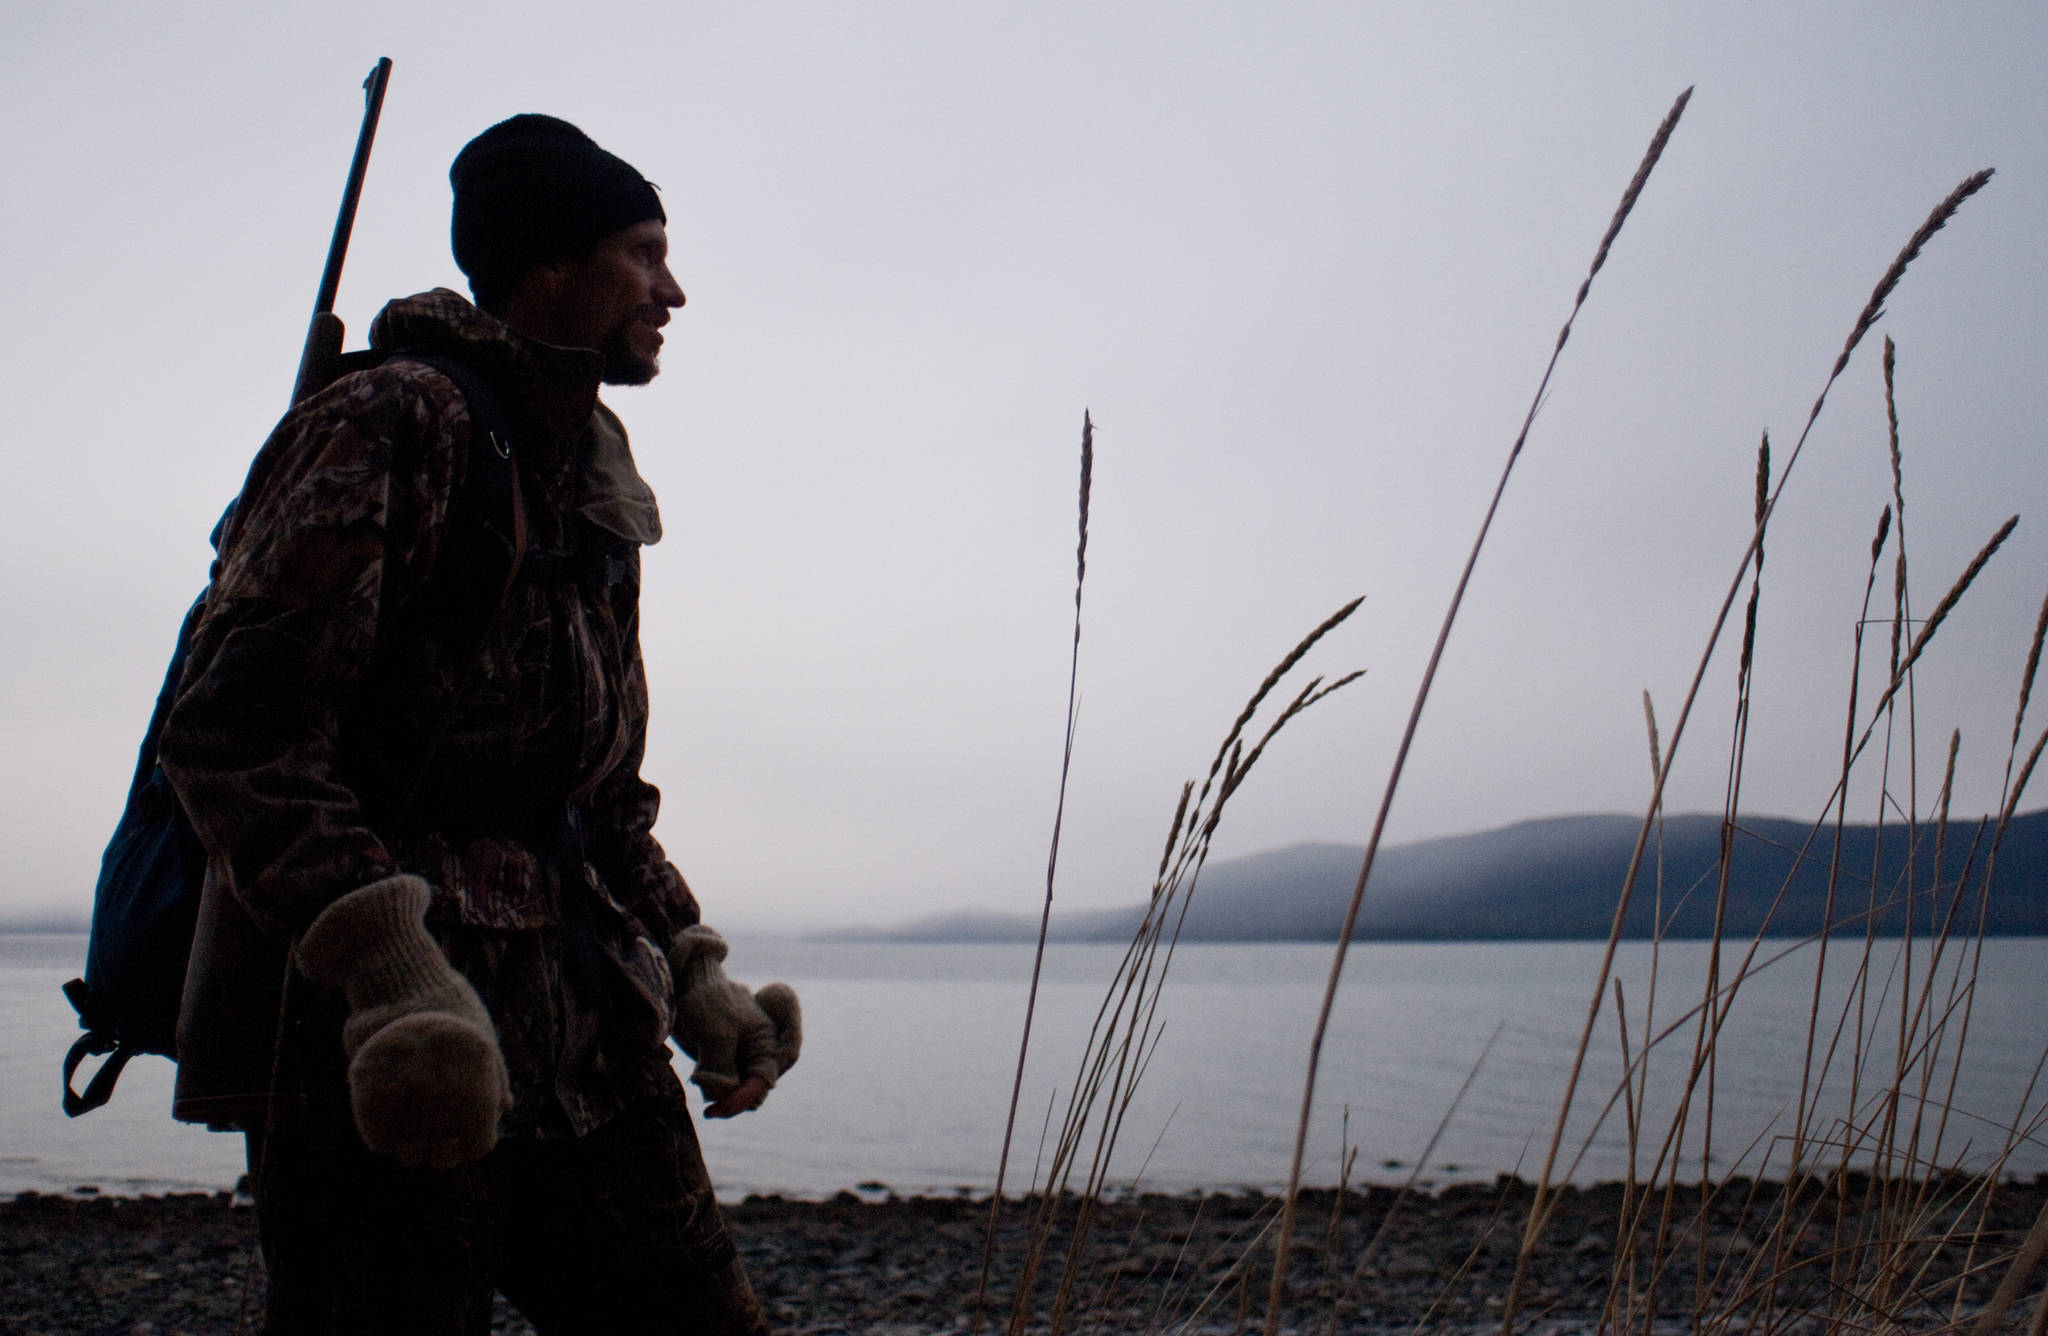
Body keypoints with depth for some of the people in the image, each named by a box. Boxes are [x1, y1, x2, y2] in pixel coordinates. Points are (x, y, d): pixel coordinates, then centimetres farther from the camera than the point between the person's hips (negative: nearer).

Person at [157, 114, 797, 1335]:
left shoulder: (594, 477, 17)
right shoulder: (396, 426, -9)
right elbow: (235, 731, -18)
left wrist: (692, 972, 16)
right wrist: (382, 955, -27)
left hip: (579, 1024, 8)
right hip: (377, 1042, -8)